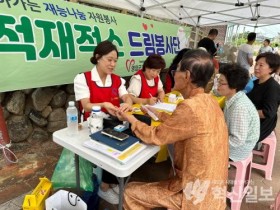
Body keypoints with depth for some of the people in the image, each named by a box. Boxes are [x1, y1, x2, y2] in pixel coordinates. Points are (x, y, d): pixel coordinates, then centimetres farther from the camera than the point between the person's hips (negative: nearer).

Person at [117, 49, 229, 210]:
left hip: (196, 191, -8)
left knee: (130, 193, 5)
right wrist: (158, 113, 12)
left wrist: (131, 119, -2)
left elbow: (155, 137, -17)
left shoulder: (190, 107, -30)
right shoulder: (209, 101, -4)